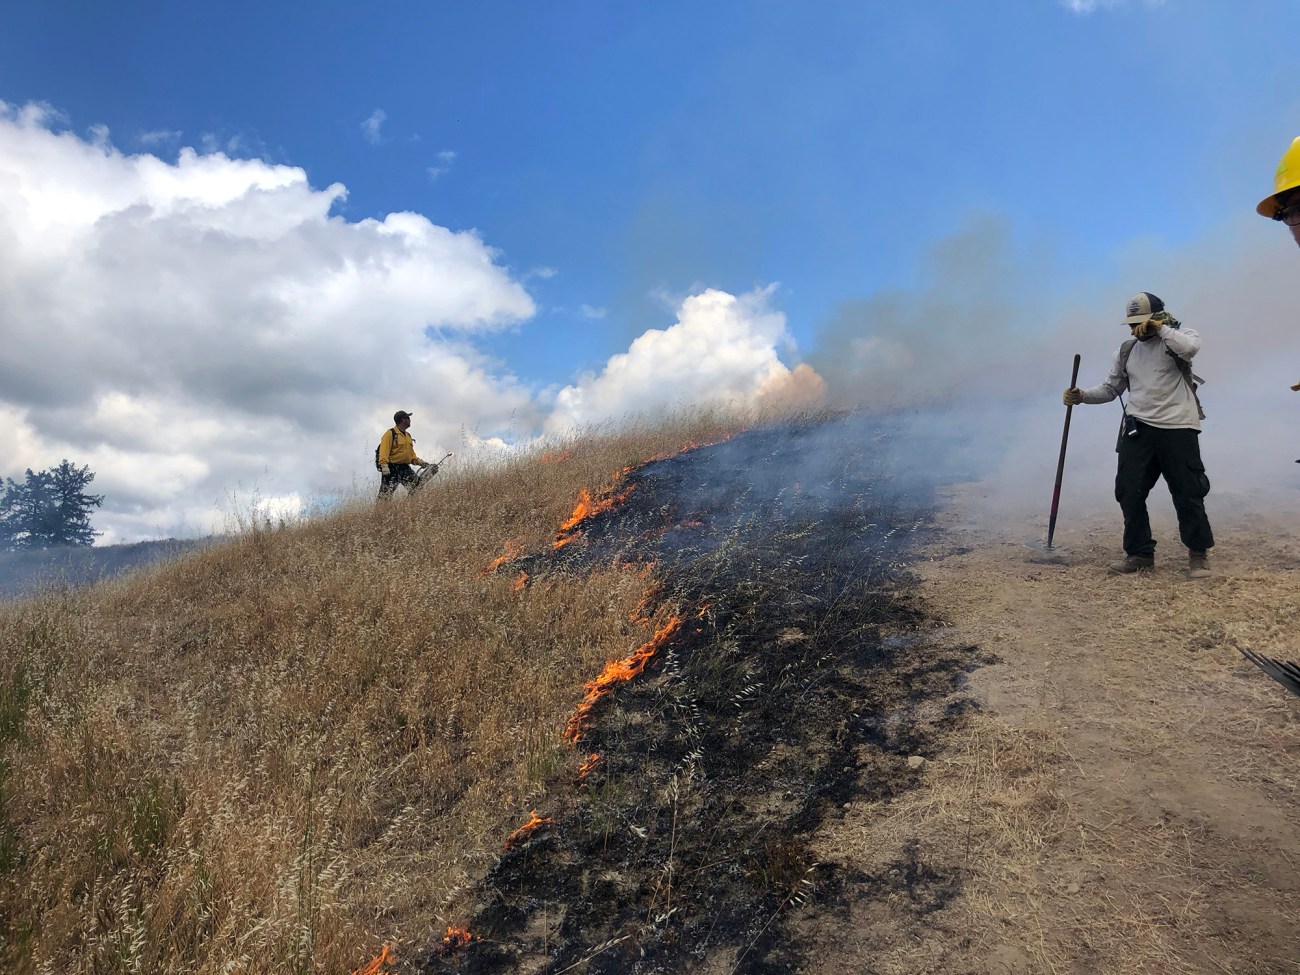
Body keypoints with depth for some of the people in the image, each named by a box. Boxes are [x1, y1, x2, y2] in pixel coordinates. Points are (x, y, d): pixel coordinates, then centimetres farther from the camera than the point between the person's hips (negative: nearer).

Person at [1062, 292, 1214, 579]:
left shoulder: (1177, 336, 0)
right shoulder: (1127, 350, 13)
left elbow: (1190, 347, -25)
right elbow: (1110, 389, 15)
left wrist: (1160, 328, -15)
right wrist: (1081, 396, -1)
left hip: (1177, 429, -4)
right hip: (1138, 429, 5)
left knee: (1188, 494, 1)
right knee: (1129, 493, 1)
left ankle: (1199, 555, 16)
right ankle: (1140, 554, 14)